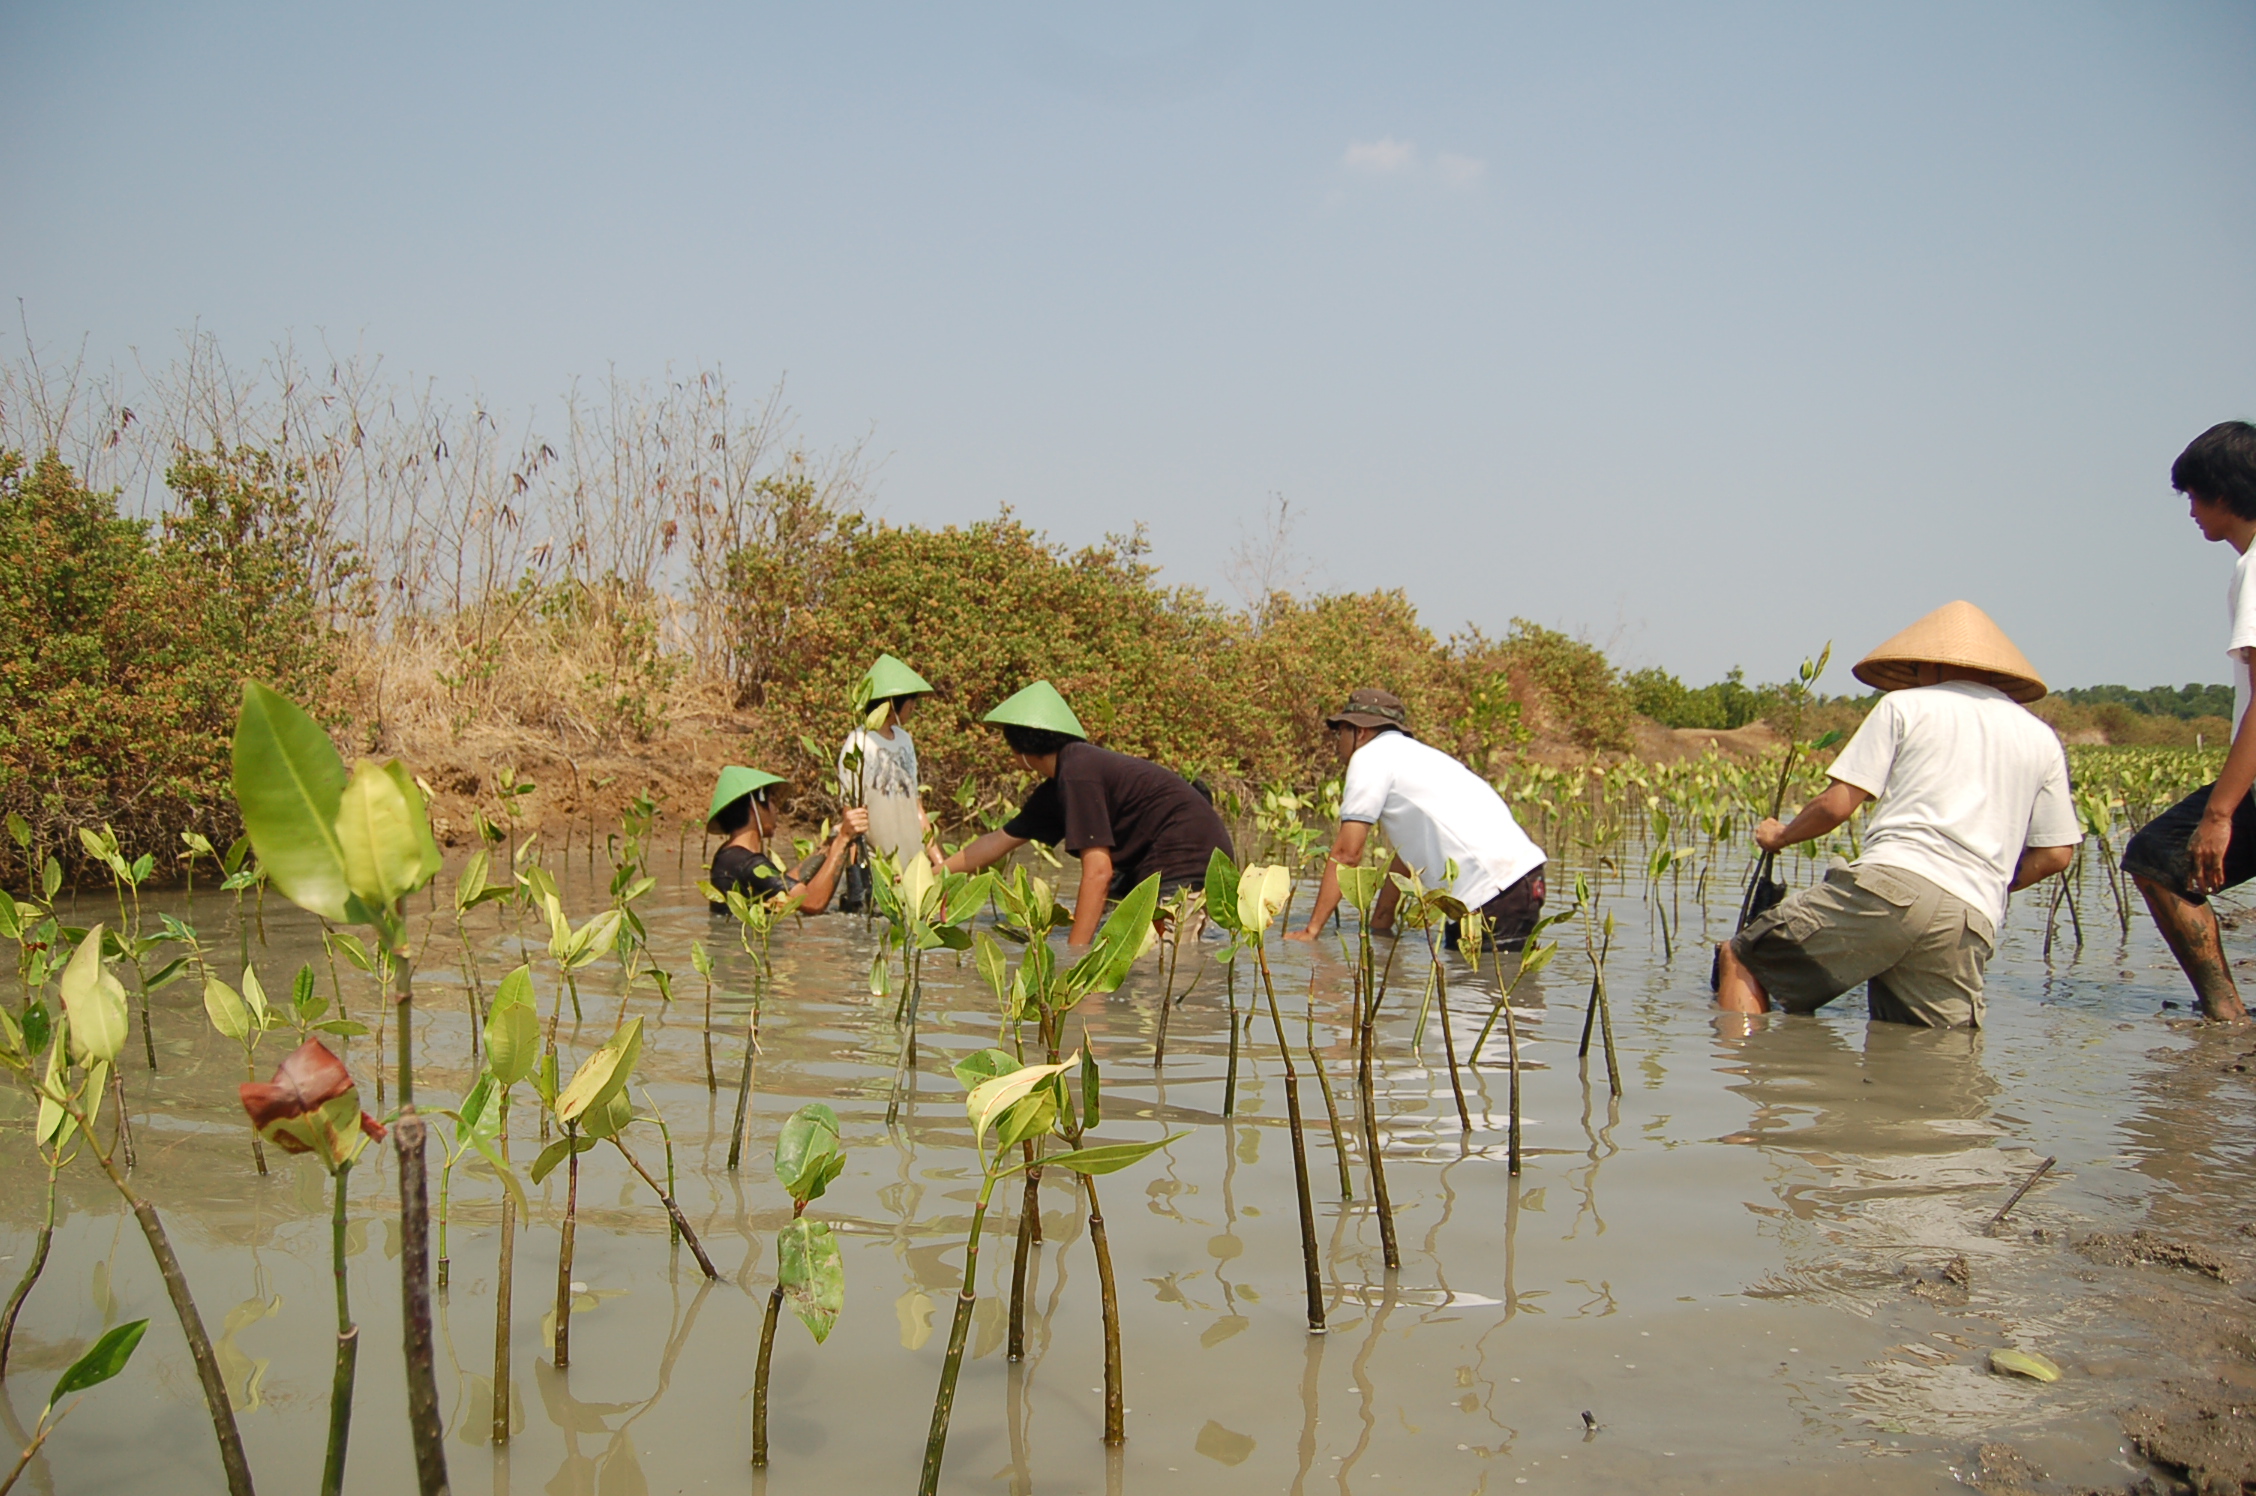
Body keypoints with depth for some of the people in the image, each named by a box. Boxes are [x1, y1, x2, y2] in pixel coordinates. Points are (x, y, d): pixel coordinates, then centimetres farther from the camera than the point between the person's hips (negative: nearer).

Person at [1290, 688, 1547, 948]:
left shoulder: (1371, 756, -1)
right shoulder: (1411, 756, 25)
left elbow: (1347, 852, -4)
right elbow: (1406, 855, 27)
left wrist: (1311, 929, -1)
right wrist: (1380, 925, 28)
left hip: (1494, 888, -9)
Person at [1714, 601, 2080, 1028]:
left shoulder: (1905, 705, 12)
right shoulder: (2041, 738, 23)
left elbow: (1836, 805, 5)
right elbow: (2056, 853, 22)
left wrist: (1780, 835, 22)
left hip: (1891, 883, -4)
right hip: (1972, 921, 4)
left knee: (1741, 959, 3)